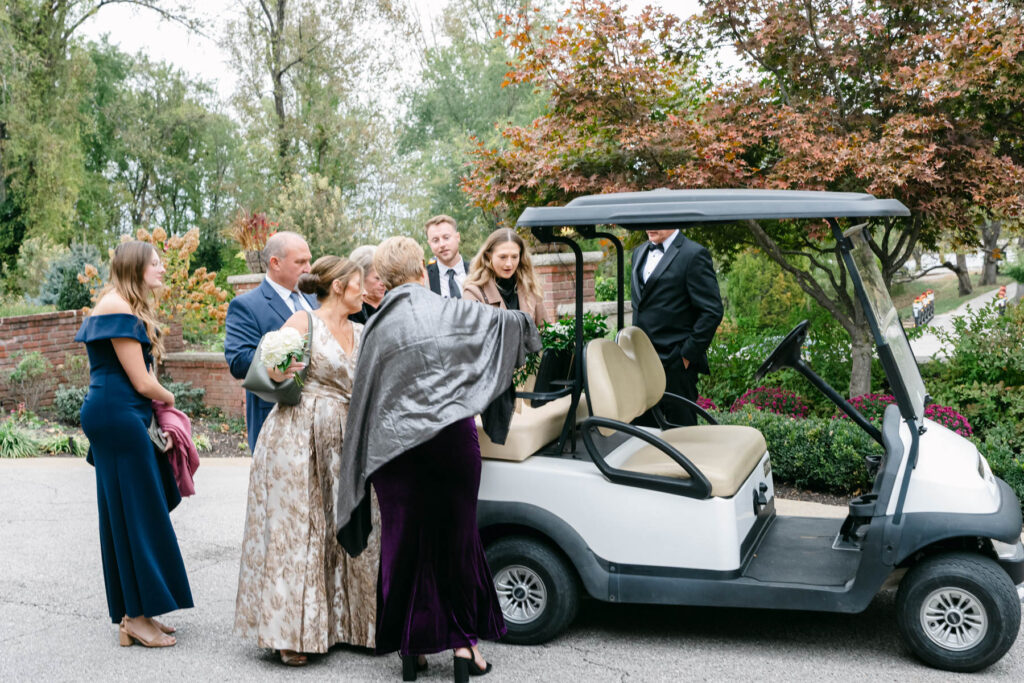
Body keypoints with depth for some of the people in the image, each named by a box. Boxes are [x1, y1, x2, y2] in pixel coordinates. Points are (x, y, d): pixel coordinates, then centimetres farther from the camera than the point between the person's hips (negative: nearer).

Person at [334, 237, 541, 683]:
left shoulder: (377, 328, 2)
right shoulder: (453, 312, -2)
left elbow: (365, 397, 8)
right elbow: (514, 322, 8)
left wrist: (364, 461, 20)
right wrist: (525, 332, 31)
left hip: (394, 446, 1)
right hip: (452, 440, -1)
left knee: (403, 542, 11)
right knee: (456, 538, 11)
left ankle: (409, 645, 20)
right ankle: (464, 641, 16)